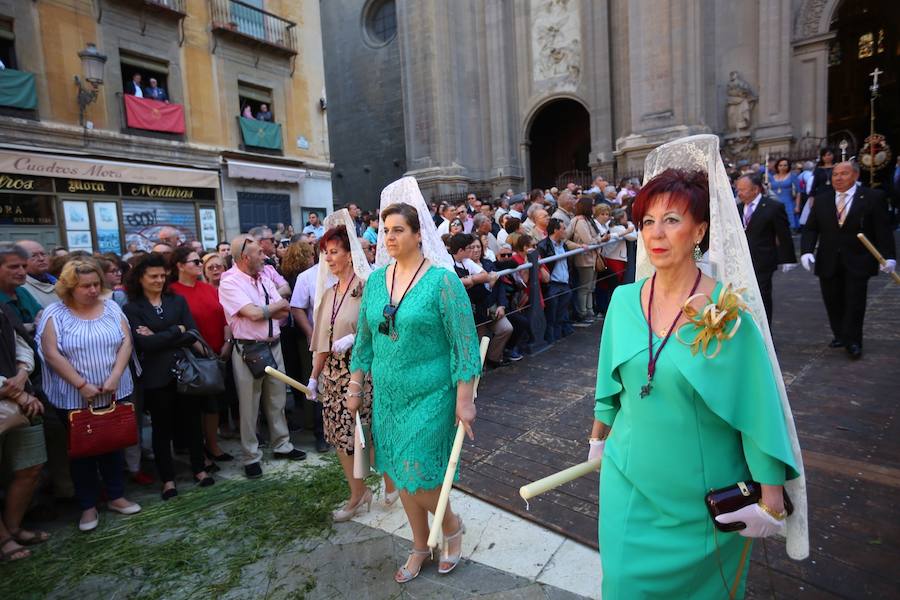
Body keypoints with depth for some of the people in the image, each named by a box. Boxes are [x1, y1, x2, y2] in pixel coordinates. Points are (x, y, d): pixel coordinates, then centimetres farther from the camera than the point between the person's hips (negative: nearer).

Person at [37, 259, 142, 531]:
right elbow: (52, 354, -11)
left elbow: (126, 342, -2)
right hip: (75, 398, -2)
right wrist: (81, 385, -17)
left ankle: (116, 496, 28)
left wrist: (114, 377, -14)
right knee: (82, 451, 10)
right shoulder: (55, 313, -5)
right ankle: (88, 506, 24)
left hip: (115, 394, 3)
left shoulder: (111, 308, 3)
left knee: (114, 445, 13)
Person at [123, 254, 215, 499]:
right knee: (162, 428, 10)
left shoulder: (178, 301, 6)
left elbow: (193, 335, -4)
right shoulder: (132, 308, -2)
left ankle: (200, 469, 26)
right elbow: (144, 343, -14)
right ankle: (167, 479, 23)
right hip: (157, 377, -2)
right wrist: (177, 330, -10)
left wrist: (159, 338, -11)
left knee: (192, 422, 11)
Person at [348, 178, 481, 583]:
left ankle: (452, 526, 32)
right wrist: (355, 389, 11)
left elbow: (464, 343, -13)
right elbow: (364, 339, 10)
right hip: (387, 395, 6)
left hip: (430, 396, -5)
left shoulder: (441, 280, -13)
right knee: (400, 477, 15)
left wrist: (464, 400, -14)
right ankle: (420, 546, 39)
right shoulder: (376, 280, 3)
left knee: (417, 478, -1)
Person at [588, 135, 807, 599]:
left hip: (704, 497, -2)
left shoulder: (729, 311, -17)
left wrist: (771, 500, -9)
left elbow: (759, 409, -12)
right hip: (630, 483, 3)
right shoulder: (624, 300, -6)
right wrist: (598, 439, 16)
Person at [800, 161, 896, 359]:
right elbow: (810, 229, 4)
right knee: (833, 302, 7)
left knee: (855, 303, -1)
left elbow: (883, 230, -4)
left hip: (858, 262, -2)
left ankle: (852, 341, 11)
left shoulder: (873, 198, -1)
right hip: (828, 262, 3)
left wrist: (888, 256, -13)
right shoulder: (821, 199, 6)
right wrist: (806, 251, -12)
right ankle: (840, 335, 24)